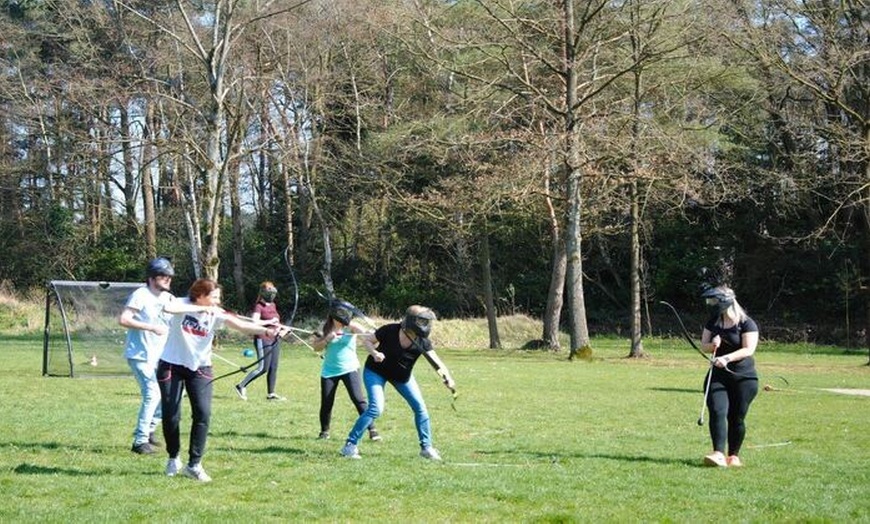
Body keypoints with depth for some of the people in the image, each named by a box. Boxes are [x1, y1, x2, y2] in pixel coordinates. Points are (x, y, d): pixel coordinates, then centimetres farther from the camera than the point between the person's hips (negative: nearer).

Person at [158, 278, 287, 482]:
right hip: (171, 366, -2)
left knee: (203, 413, -13)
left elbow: (241, 324, -24)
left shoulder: (216, 314, -9)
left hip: (199, 368, 2)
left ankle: (194, 464, -3)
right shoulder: (182, 305, -14)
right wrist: (200, 309, -39)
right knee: (171, 416, 1)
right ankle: (174, 459, 25)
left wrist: (267, 331, -40)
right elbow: (168, 308, -38)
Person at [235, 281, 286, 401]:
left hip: (275, 339, 8)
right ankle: (241, 386, 0)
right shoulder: (259, 306, -10)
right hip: (263, 340, -8)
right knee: (263, 368, -9)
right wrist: (270, 321, -22)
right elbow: (254, 322, -24)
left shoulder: (273, 305, 15)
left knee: (273, 367, 7)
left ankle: (271, 393, 13)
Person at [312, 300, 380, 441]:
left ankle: (372, 430, -9)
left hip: (349, 369, -2)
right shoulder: (325, 327, 0)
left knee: (359, 399, -13)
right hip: (329, 370, 2)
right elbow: (316, 347, -2)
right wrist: (328, 338, -18)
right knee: (326, 403, 3)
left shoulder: (351, 327, -8)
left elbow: (366, 335, -26)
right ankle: (324, 431, 23)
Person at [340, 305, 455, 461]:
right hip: (376, 371, -4)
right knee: (376, 408, -20)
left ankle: (426, 447, 14)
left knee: (420, 407, -2)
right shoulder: (390, 331, -28)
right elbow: (366, 339, -13)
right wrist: (374, 353, -32)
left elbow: (436, 361, -34)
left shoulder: (423, 342, -21)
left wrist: (447, 378, -52)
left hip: (402, 376, 4)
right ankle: (350, 445, -10)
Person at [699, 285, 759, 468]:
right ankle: (718, 454, -22)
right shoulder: (713, 322, 10)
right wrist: (712, 345, -13)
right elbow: (704, 345, 10)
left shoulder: (747, 324, -8)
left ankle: (734, 455, 13)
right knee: (717, 412, -14)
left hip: (743, 377, -4)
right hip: (718, 376, 4)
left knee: (737, 418, 0)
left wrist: (727, 358, -30)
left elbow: (748, 349, -17)